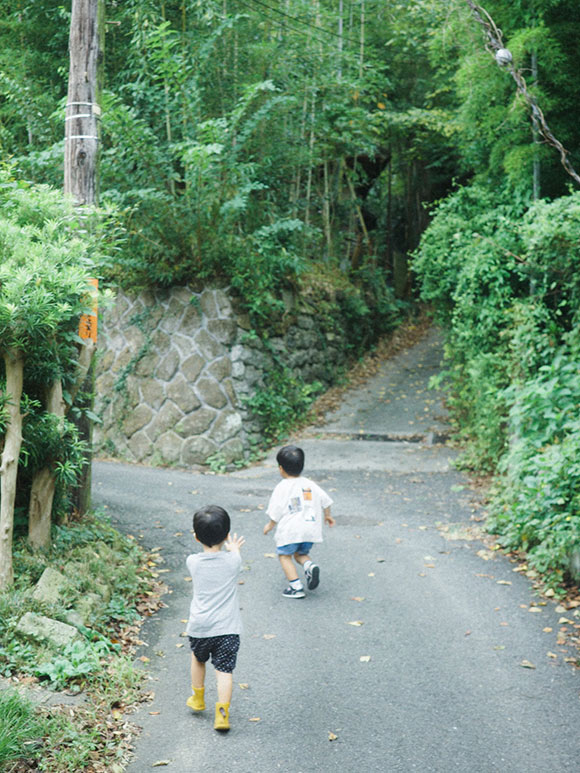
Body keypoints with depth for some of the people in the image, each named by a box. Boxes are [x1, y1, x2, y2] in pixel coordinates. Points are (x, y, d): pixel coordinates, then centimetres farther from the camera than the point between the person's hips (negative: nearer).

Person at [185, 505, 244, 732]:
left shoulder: (192, 561, -4)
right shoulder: (233, 560, -7)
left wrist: (229, 551, 34)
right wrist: (233, 549, 40)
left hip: (199, 627, 2)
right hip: (227, 628, -2)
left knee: (198, 659, 26)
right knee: (224, 670, 1)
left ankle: (198, 698, 41)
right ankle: (222, 712, -10)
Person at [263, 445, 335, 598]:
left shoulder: (282, 488, -6)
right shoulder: (310, 484, 8)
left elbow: (276, 511, -4)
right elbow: (325, 500, 12)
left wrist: (270, 525, 13)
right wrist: (327, 516, 29)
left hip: (290, 530, -5)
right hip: (311, 529, 5)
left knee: (284, 555, 11)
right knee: (301, 553, 23)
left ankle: (296, 587, 0)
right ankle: (310, 566, -9)